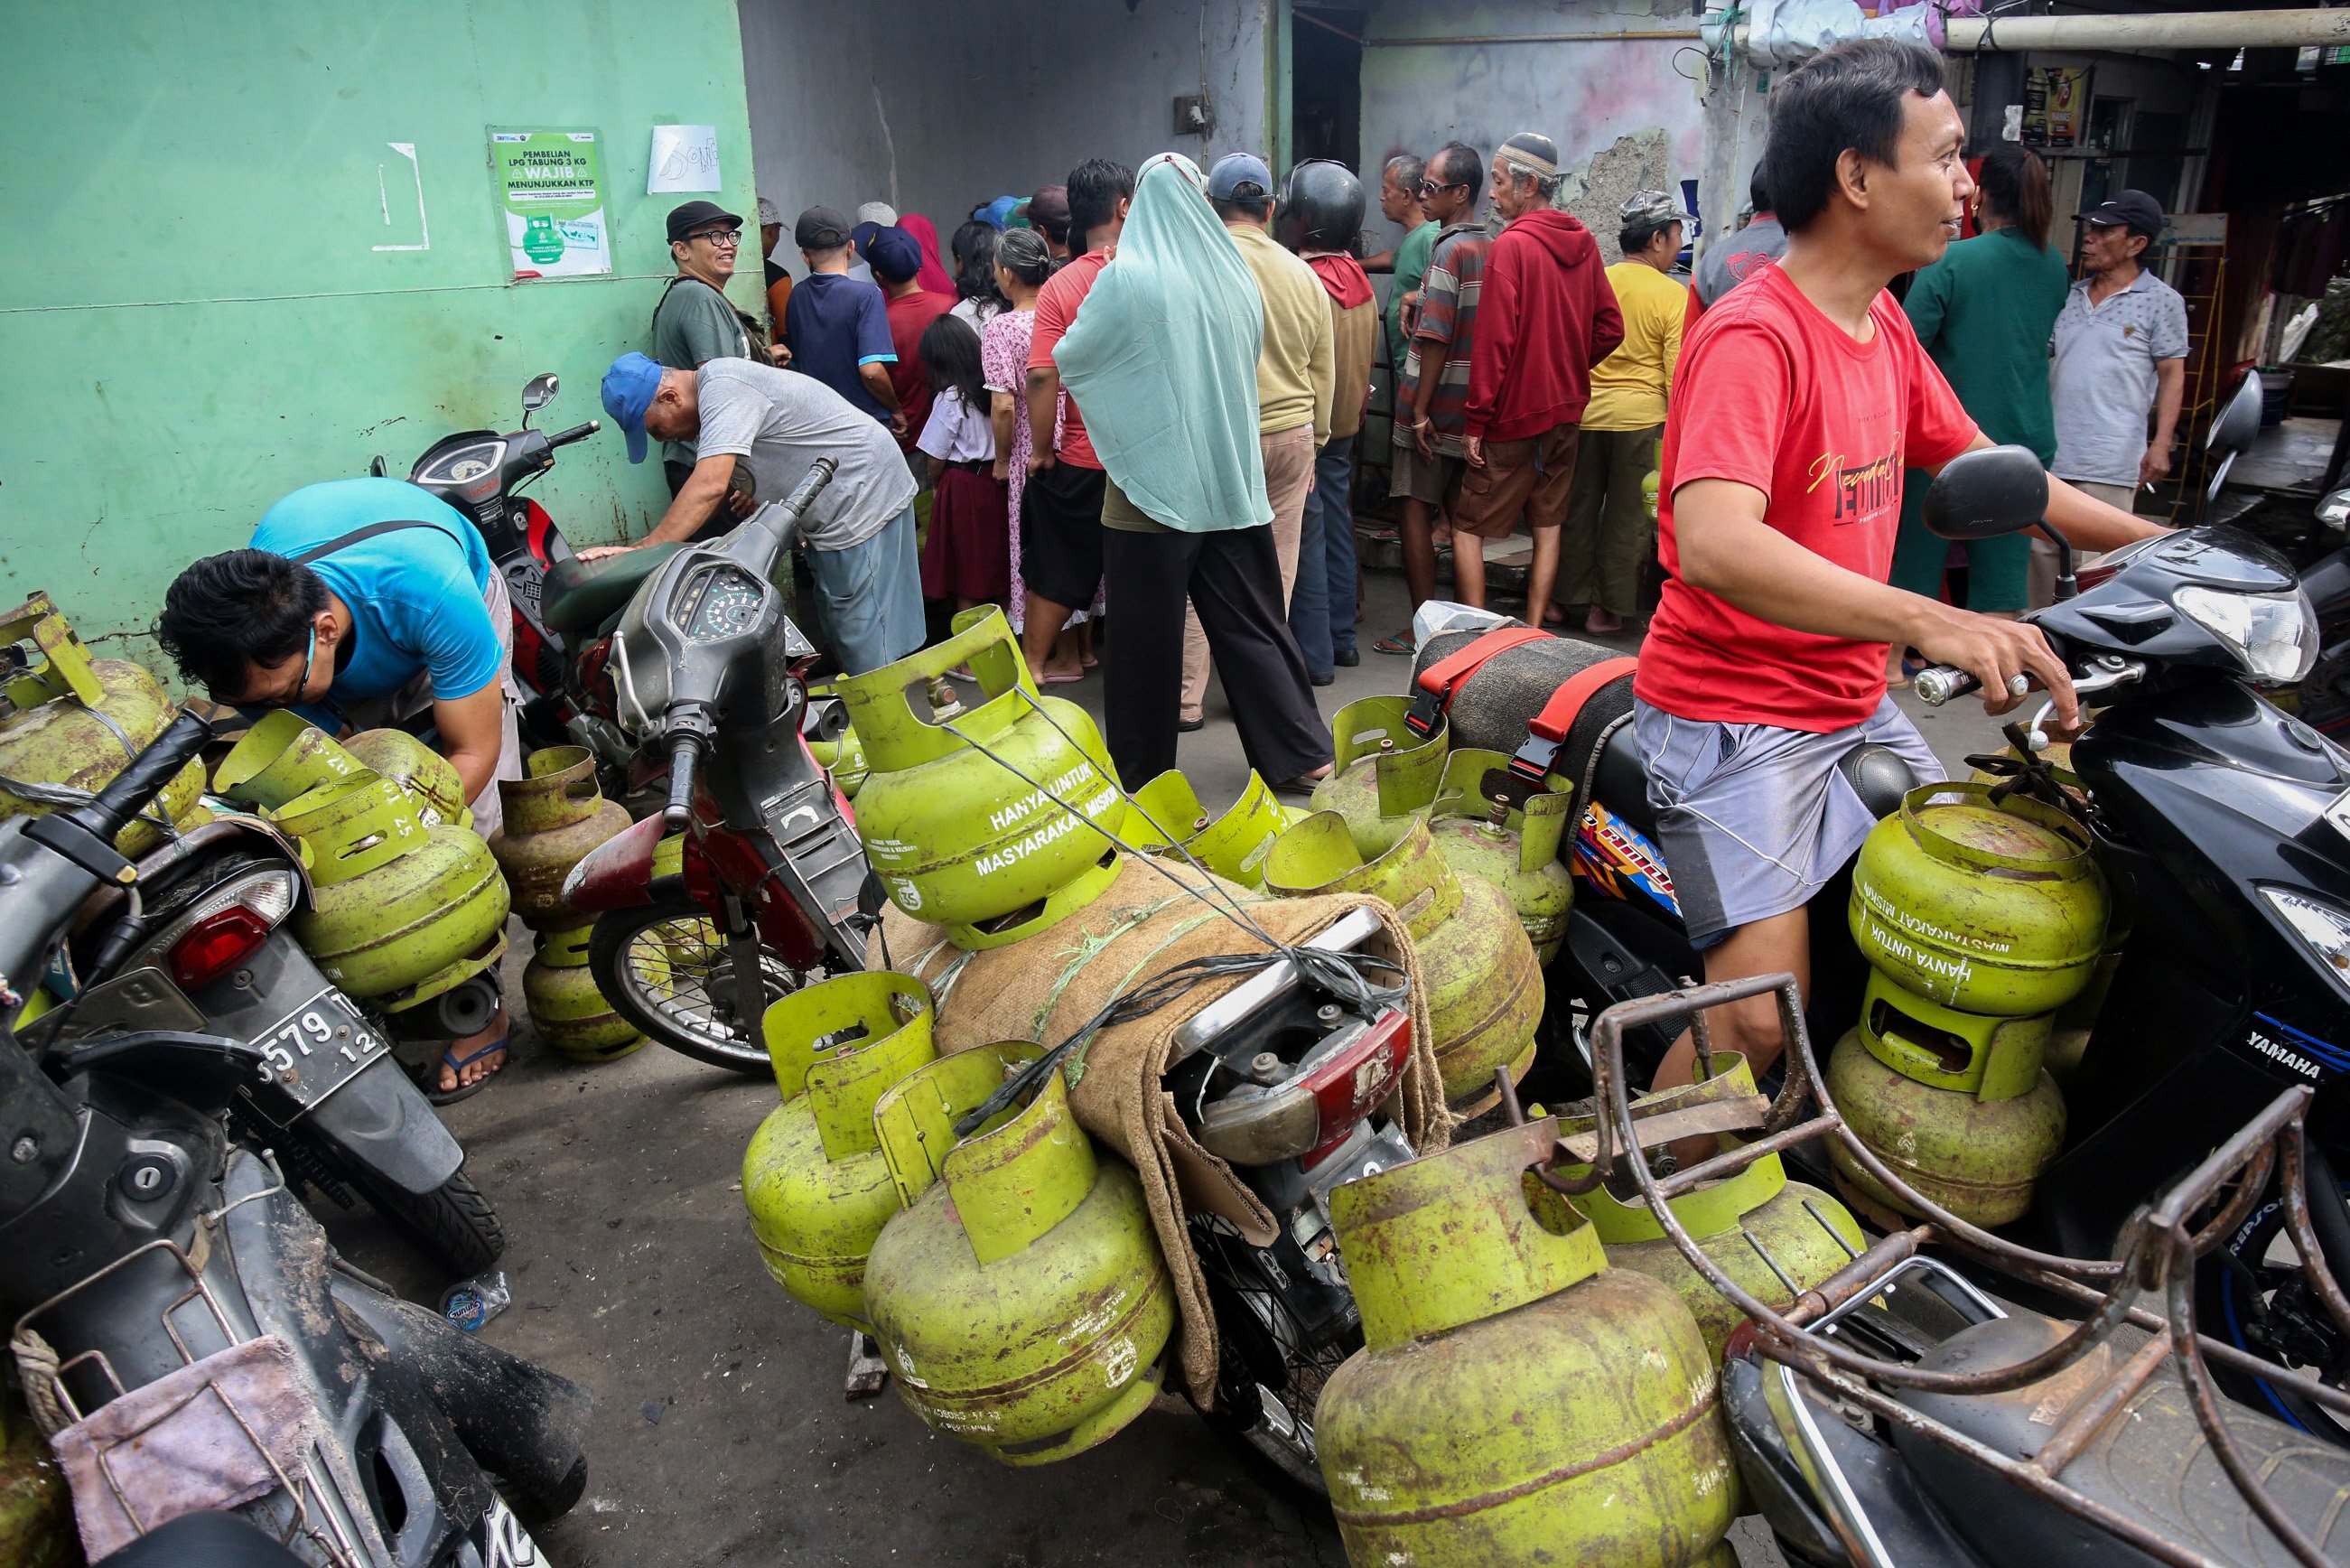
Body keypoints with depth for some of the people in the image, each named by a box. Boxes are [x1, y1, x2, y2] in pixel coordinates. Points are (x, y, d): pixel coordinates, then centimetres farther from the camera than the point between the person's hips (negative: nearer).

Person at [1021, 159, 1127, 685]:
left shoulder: (1060, 287, -7)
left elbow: (1042, 377, -14)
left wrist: (1041, 450, -4)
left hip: (1081, 461, 0)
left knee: (1056, 576, 15)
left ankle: (1032, 666, 24)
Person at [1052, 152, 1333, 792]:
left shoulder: (1124, 278, -11)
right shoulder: (1235, 276, 4)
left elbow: (1070, 357, 1)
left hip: (1152, 485, -4)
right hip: (1231, 482, 5)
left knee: (1148, 630, 7)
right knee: (1248, 620, 12)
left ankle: (1142, 762, 19)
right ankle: (1299, 752, 14)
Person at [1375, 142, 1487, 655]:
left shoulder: (1449, 250, -14)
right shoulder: (1490, 248, 12)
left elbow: (1436, 338, -19)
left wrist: (1420, 410, -16)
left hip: (1436, 409, -8)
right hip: (1474, 409, 8)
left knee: (1416, 511, 2)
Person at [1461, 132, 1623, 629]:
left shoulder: (1512, 245, -15)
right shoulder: (1583, 242, 6)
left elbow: (1495, 342, -18)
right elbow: (1610, 328, 9)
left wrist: (1474, 420, -15)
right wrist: (1566, 368, 17)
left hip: (1513, 416, -7)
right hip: (1567, 410, 7)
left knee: (1466, 525, 2)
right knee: (1548, 523, 14)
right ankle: (1533, 631, 18)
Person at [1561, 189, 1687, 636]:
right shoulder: (1673, 293, -8)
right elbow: (1677, 373, -10)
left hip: (1585, 412, 3)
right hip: (1641, 415, -3)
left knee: (1579, 507, 14)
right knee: (1627, 515, 7)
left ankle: (1571, 597, 20)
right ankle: (1609, 608, 11)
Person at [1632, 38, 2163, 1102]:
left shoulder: (1885, 325, 11)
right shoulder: (1752, 335, -19)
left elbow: (1974, 462, 24)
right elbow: (1715, 546, -35)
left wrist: (2155, 542, 19)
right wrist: (1926, 621, -44)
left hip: (1853, 702, 9)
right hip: (1732, 715, -9)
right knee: (1760, 1018, -16)